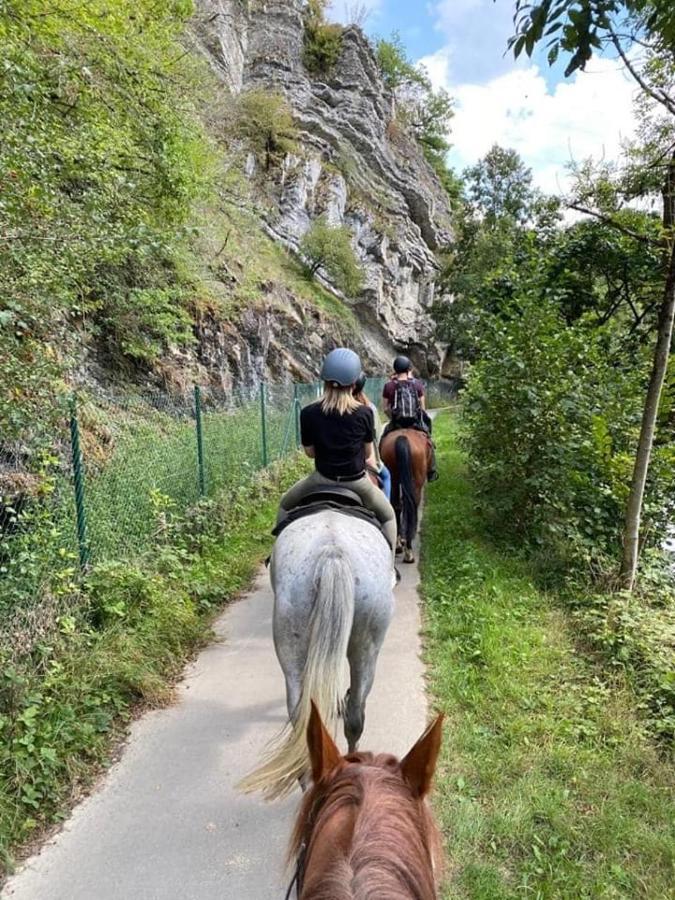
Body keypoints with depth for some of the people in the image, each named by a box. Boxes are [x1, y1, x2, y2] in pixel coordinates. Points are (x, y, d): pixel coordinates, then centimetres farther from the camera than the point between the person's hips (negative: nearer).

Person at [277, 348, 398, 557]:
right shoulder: (365, 413, -14)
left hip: (322, 479, 1)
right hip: (357, 482, 0)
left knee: (286, 505, 28)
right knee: (387, 517, 26)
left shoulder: (308, 413, -14)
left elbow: (310, 452, -2)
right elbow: (369, 452, 0)